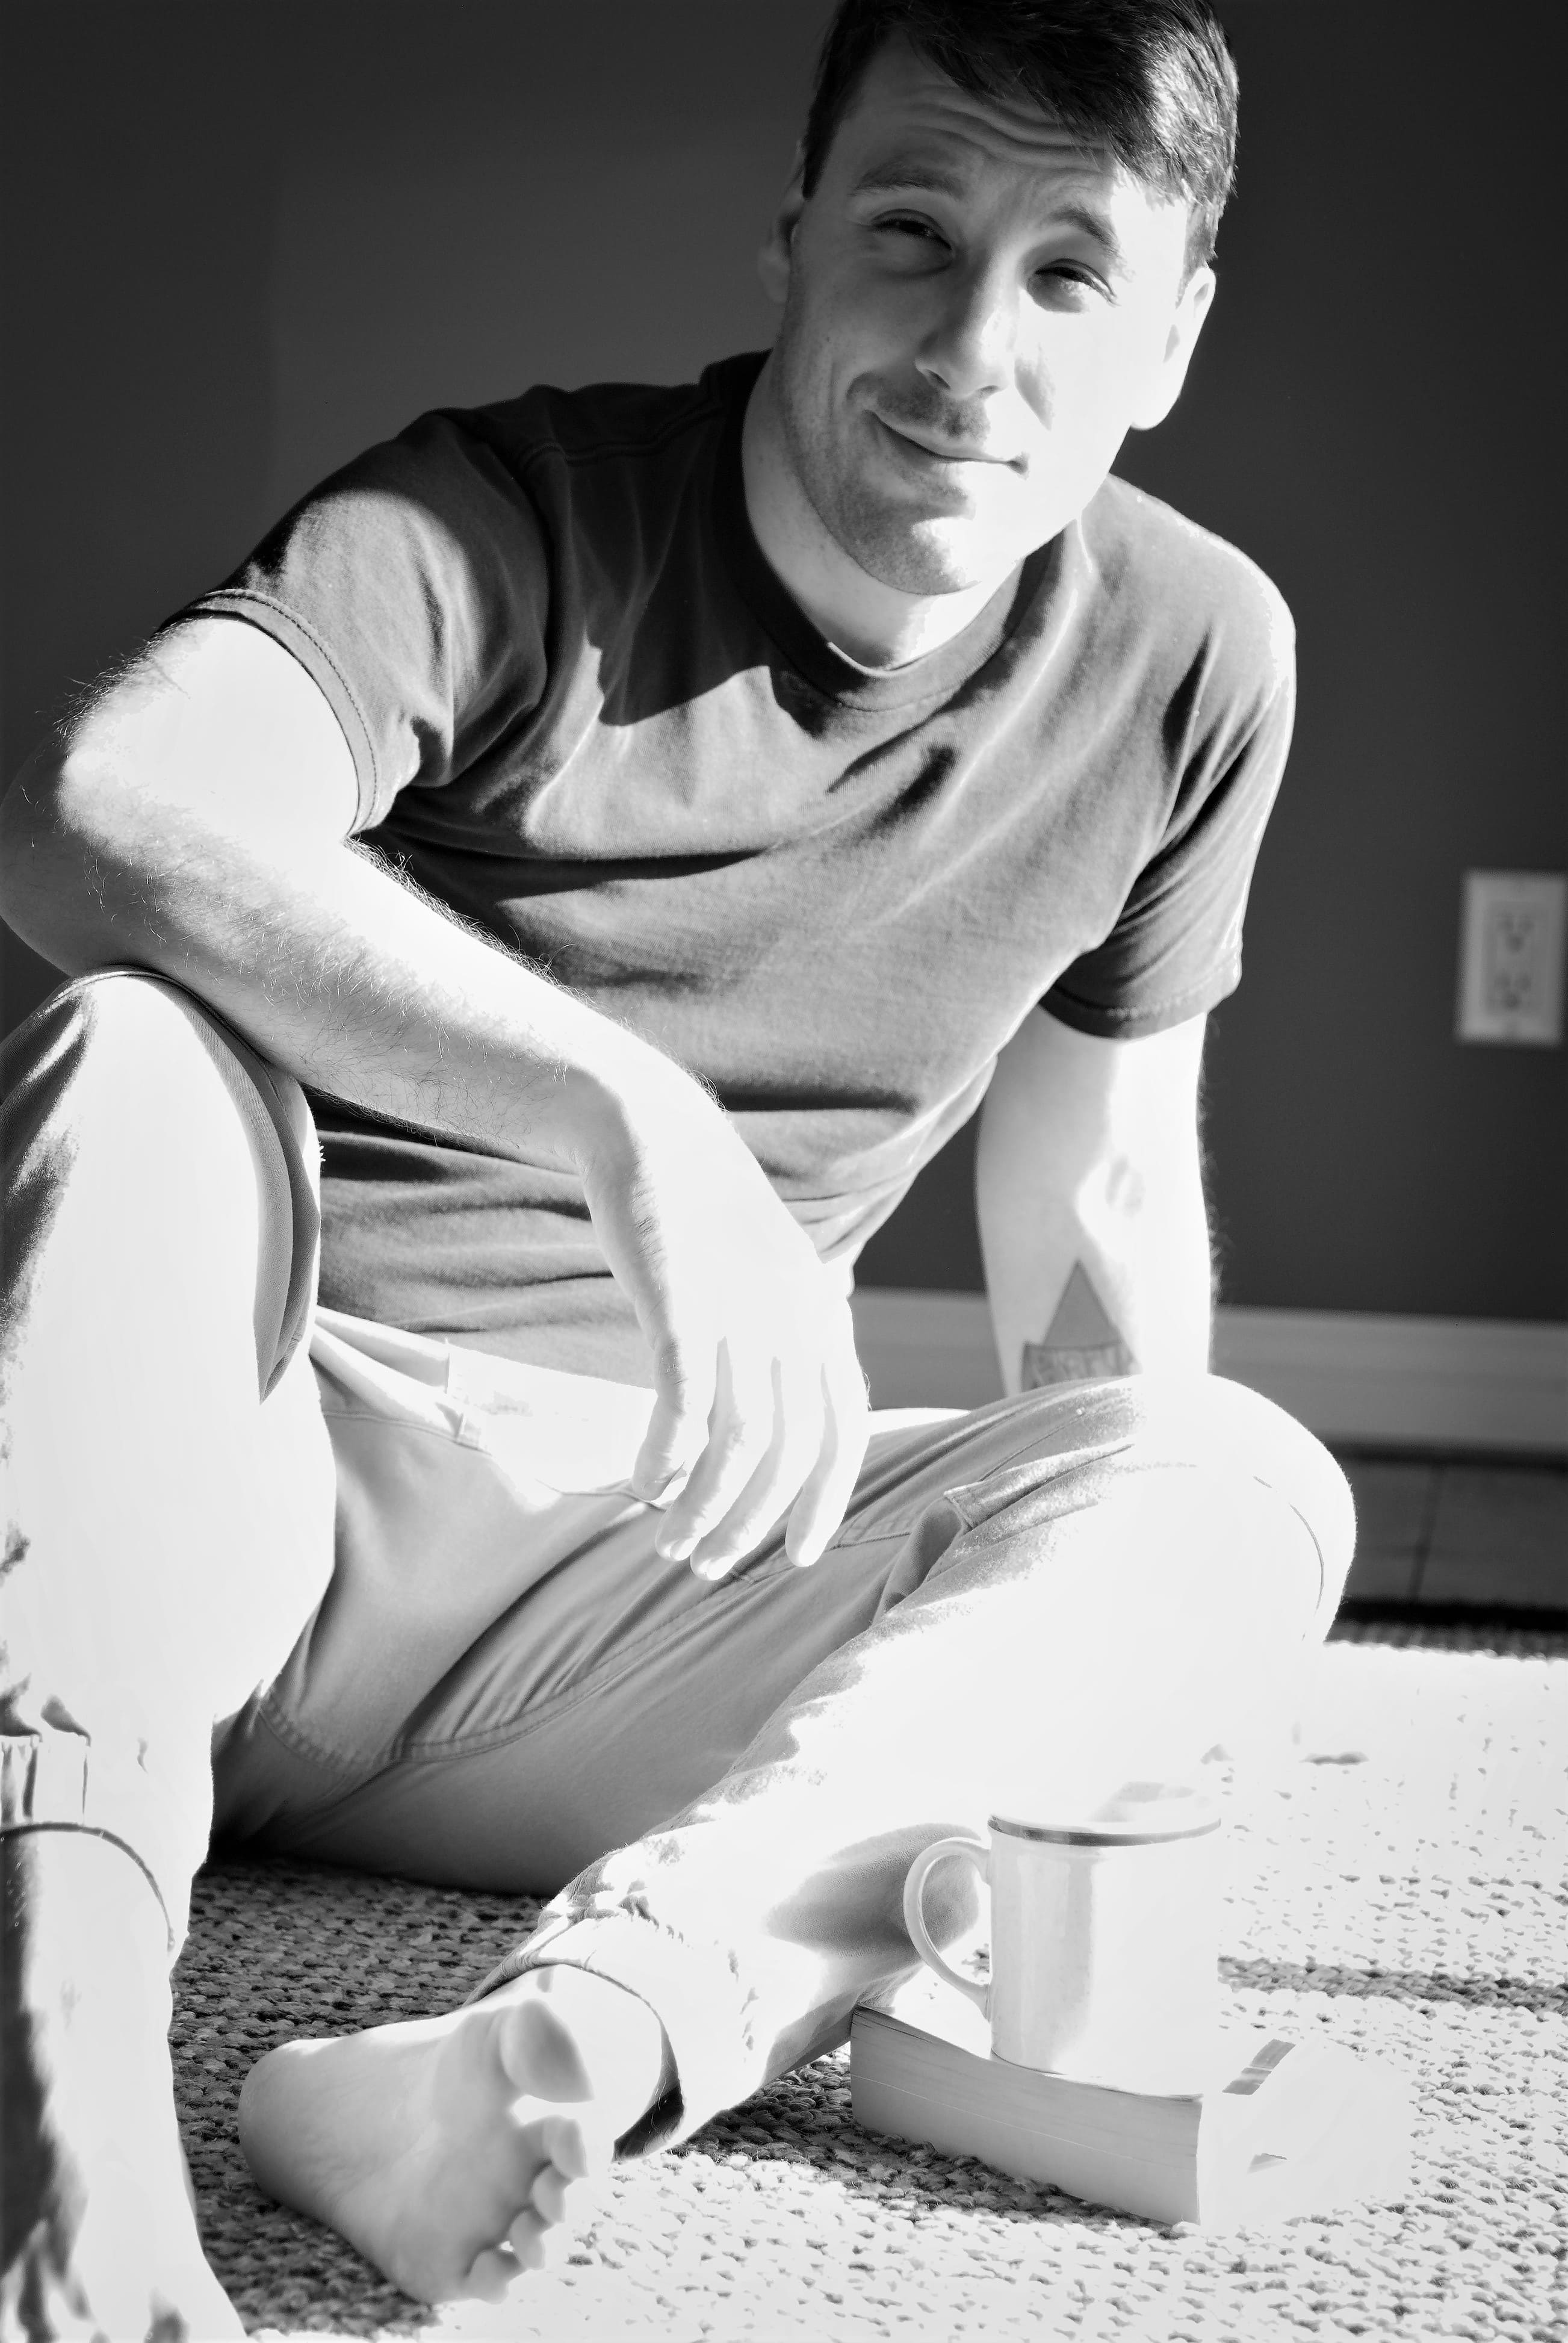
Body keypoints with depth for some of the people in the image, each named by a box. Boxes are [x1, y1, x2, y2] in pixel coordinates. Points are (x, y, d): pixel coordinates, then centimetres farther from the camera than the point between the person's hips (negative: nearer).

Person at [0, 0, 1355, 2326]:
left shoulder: (1195, 655, 2)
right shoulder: (520, 518, -12)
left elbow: (1098, 1199, 14)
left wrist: (1103, 1670, 5)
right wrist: (625, 1112, -42)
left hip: (641, 1565, 3)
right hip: (243, 1468, -3)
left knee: (1258, 1493, -19)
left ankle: (599, 2016, -43)